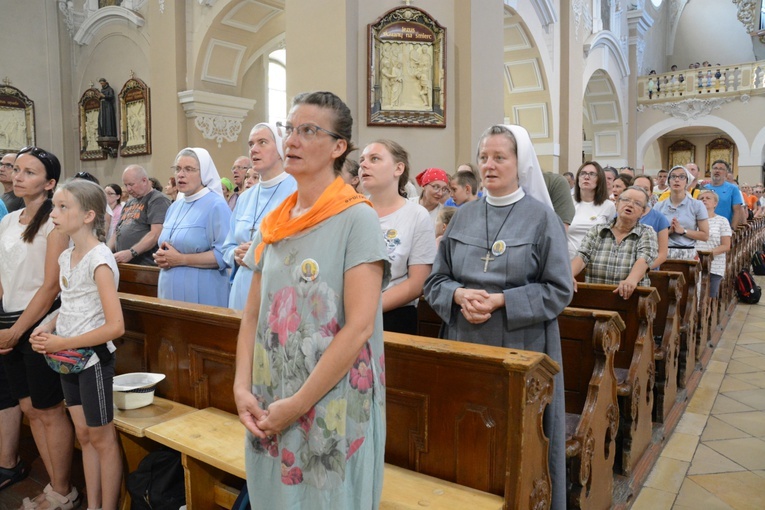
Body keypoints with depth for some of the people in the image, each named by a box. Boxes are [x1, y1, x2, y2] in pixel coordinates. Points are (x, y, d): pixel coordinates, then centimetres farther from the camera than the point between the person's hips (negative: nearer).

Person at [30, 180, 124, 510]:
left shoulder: (99, 260, -19)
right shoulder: (65, 257, 6)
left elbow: (115, 326, -24)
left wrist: (63, 343, -18)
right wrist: (46, 330, -3)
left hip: (93, 356, -8)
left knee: (101, 438, 6)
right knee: (83, 434, 17)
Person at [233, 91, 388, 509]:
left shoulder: (357, 219, -12)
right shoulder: (272, 224, 6)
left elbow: (359, 327, -18)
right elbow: (252, 315, 9)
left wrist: (297, 404, -16)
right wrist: (242, 388, -3)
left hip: (333, 409, -5)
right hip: (268, 410, 6)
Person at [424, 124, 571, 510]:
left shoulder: (541, 216, -3)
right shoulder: (464, 216, 8)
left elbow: (559, 290, -6)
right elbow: (435, 280, 8)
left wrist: (502, 301, -18)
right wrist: (459, 295, -13)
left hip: (520, 346, -3)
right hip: (464, 344, 4)